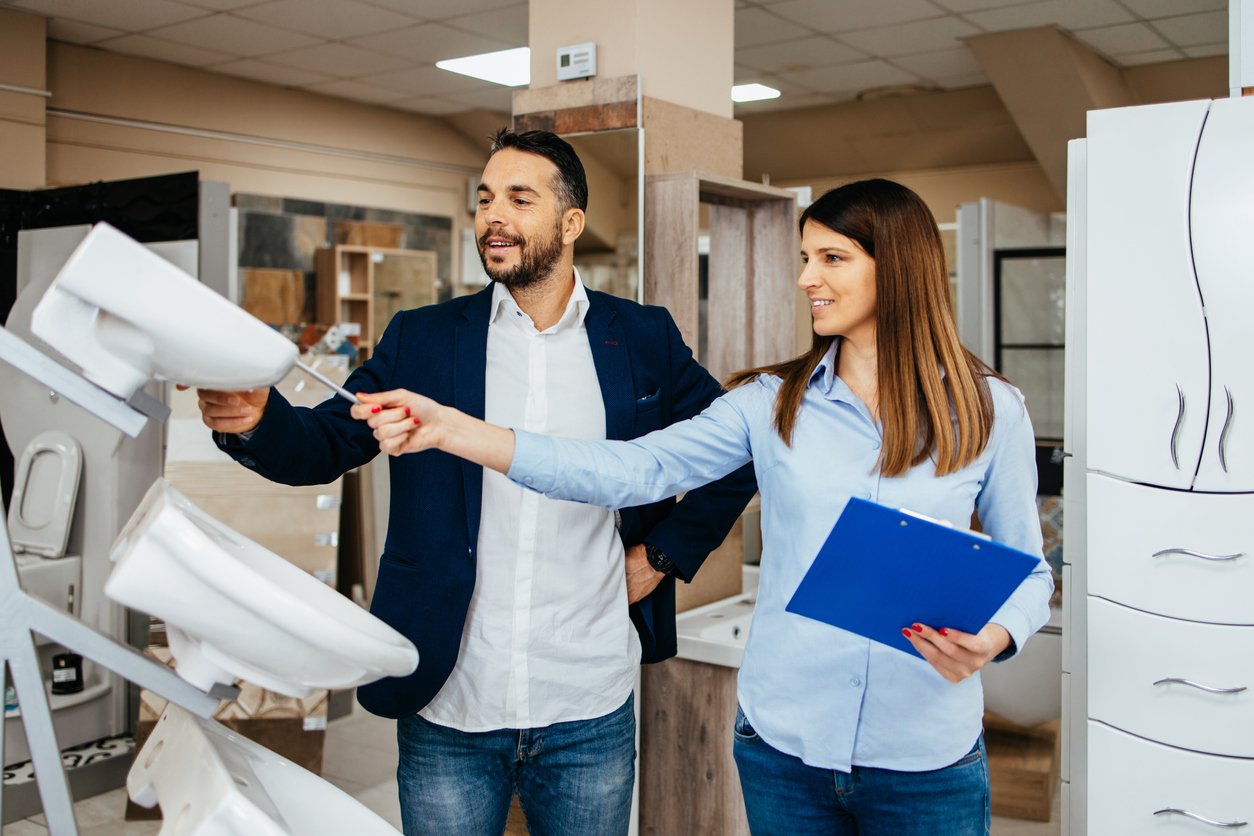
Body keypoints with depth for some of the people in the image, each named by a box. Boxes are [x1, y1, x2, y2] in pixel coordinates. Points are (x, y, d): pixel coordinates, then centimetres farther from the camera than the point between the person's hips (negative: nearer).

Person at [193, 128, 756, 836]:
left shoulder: (644, 340, 2)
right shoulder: (422, 339, 3)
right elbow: (326, 444, -3)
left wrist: (665, 554, 1)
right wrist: (256, 420, -24)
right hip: (448, 707, 1)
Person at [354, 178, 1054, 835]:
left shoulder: (989, 410, -2)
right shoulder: (773, 402, -1)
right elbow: (634, 471, -10)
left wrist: (994, 637, -17)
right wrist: (450, 428, -18)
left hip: (927, 760, -1)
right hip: (783, 746, 1)